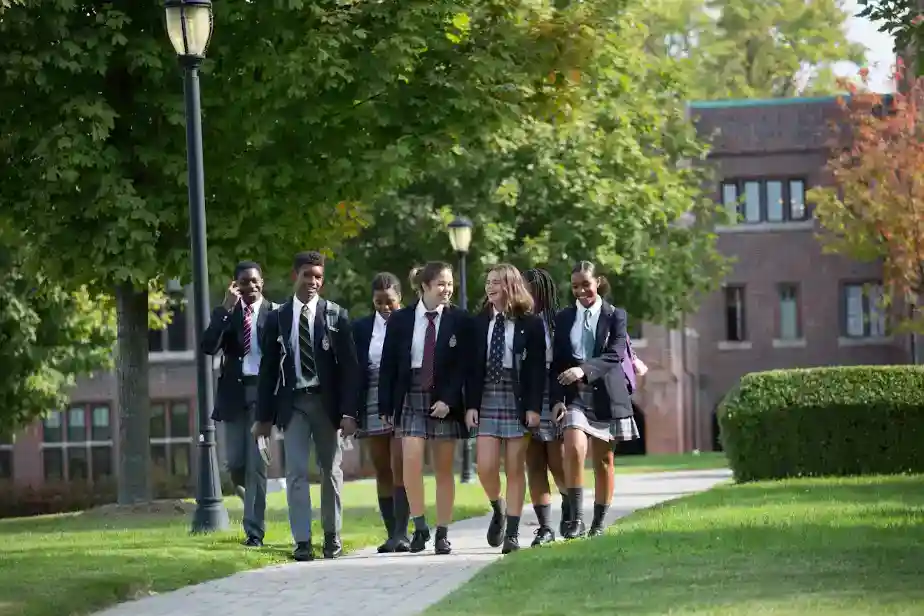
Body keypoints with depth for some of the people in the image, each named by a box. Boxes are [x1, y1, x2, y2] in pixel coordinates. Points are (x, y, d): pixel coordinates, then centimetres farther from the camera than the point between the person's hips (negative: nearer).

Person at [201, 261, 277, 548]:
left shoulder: (275, 313, 1)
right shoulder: (224, 313, 7)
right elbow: (208, 347, -8)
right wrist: (228, 308, -14)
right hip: (234, 392, 2)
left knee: (256, 462, -5)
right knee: (234, 462, 2)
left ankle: (254, 530, -1)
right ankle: (250, 498, 34)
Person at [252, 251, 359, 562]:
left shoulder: (336, 316, 1)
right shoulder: (277, 318, 5)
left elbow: (349, 365, -2)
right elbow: (269, 369, 7)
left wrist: (349, 410, -10)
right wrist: (264, 415, 3)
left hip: (327, 401, 0)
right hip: (293, 401, 0)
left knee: (331, 471, 9)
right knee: (296, 472, -7)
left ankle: (332, 536, 20)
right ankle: (302, 541, -9)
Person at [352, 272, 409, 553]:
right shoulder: (361, 329, 8)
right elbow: (355, 372, 7)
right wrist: (355, 413, 1)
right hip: (374, 410, 4)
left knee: (400, 468, -13)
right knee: (383, 473, 7)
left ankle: (402, 533, -15)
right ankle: (391, 535, 11)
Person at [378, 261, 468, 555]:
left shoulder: (459, 321, 1)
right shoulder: (400, 320, 3)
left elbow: (463, 365, -1)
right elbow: (388, 366, 5)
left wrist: (448, 400, -12)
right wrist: (386, 407, 0)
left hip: (445, 401, 0)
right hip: (411, 398, 0)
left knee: (444, 469, 3)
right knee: (411, 461, -16)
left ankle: (442, 534, 8)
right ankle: (419, 526, -4)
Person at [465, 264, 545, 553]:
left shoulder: (530, 324, -1)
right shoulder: (479, 323, 8)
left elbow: (537, 368, -3)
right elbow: (473, 366, 8)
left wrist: (533, 407, -10)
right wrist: (471, 405, -1)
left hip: (518, 399, -2)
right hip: (487, 398, 2)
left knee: (515, 469, 0)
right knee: (485, 467, -7)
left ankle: (512, 533, 5)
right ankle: (498, 510, 22)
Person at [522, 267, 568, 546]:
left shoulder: (557, 322, -1)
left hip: (551, 396, -3)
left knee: (557, 464, -3)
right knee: (534, 467, 2)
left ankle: (569, 508, 27)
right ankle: (545, 528, 5)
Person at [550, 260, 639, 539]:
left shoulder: (614, 316, 4)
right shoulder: (563, 319, 10)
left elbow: (615, 354, -10)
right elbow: (557, 362, 7)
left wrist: (583, 370, -24)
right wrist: (557, 398, -6)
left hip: (606, 395, 0)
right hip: (574, 395, 0)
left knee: (603, 461, 5)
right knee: (574, 449, -21)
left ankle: (599, 524, 14)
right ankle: (575, 518, -19)